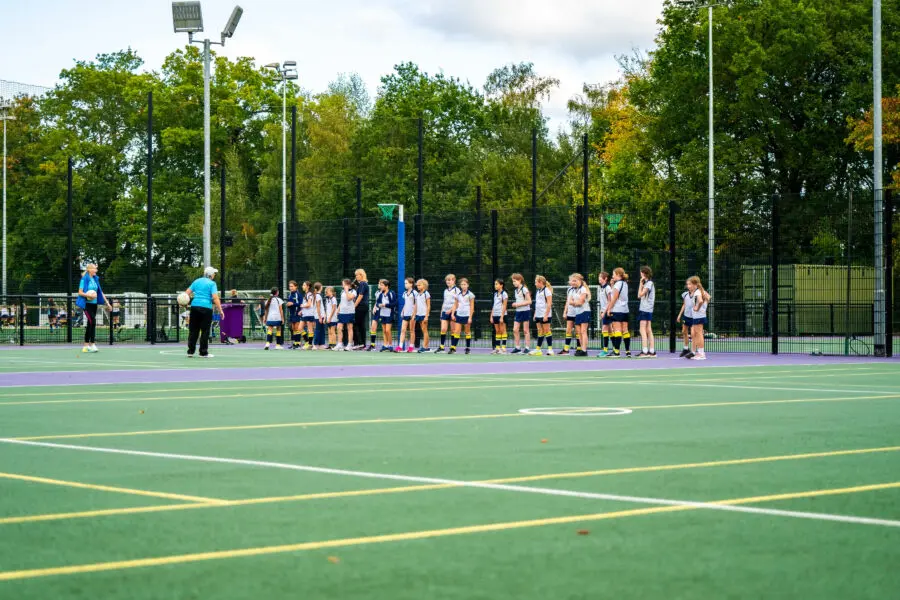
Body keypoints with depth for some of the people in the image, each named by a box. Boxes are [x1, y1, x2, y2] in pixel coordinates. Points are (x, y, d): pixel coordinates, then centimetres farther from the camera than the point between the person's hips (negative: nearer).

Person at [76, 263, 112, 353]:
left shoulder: (95, 279, 13)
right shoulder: (84, 279, -7)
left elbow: (100, 292, 18)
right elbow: (80, 292, -10)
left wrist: (106, 302, 17)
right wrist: (89, 295, -25)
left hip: (94, 304, 7)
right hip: (87, 304, -7)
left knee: (90, 324, 8)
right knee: (93, 322, -17)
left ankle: (86, 346, 13)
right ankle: (92, 344, -15)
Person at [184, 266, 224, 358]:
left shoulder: (197, 281, 14)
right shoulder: (212, 284, -3)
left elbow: (187, 292, 8)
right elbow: (215, 297, -13)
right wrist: (220, 310, -13)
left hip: (194, 306, 5)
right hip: (206, 308, -5)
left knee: (193, 330, 9)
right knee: (205, 331, 2)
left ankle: (190, 351, 10)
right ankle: (203, 353, 4)